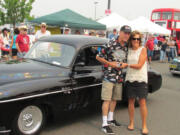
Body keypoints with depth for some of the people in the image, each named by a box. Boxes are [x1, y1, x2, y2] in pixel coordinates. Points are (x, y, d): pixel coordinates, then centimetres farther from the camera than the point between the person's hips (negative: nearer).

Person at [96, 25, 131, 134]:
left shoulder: (127, 47, 5)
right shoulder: (111, 45, -13)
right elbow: (98, 57, -9)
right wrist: (109, 63, -14)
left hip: (119, 77, 6)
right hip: (109, 76, -6)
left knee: (114, 99, 16)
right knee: (107, 100, -4)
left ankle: (110, 119, 33)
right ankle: (105, 124, 2)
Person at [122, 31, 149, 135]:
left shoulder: (143, 49, -3)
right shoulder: (129, 50, 8)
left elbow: (139, 65, -10)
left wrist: (127, 65, -11)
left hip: (141, 79, -3)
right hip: (130, 79, 3)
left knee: (142, 102, -2)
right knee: (131, 101, 9)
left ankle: (144, 126, 9)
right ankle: (131, 123, 23)